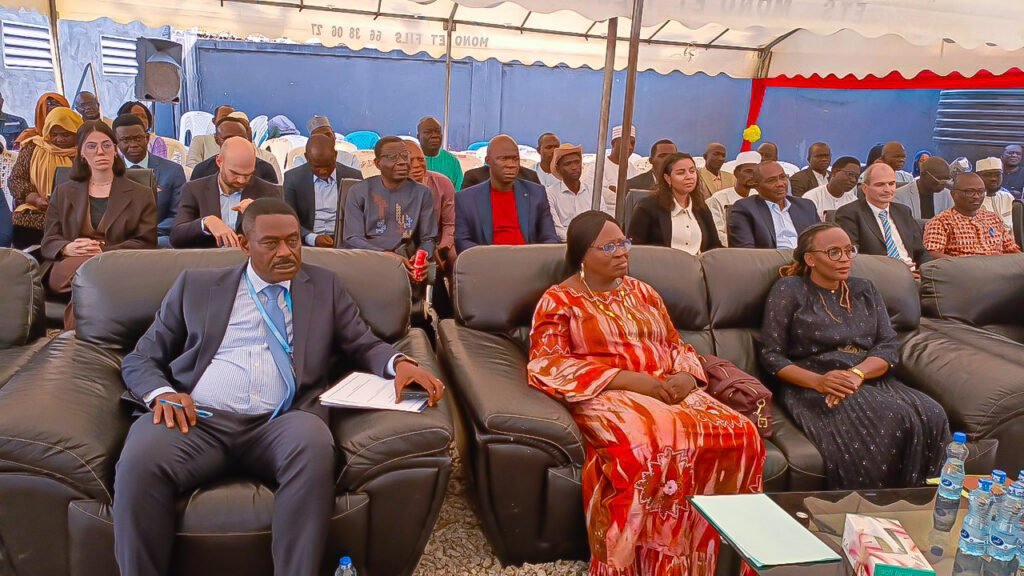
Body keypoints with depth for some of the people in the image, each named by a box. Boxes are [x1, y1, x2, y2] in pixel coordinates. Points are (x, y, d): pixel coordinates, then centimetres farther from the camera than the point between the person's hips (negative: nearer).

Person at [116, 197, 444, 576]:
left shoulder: (324, 286, 18)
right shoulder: (196, 285, 18)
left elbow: (363, 346, 15)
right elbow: (140, 359, 18)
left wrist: (399, 363, -8)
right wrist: (162, 394, -5)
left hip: (280, 424, 0)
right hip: (197, 419, 1)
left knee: (313, 446, -35)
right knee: (140, 461, -32)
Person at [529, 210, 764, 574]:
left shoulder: (642, 292, 21)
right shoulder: (559, 301, 2)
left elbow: (676, 345, 21)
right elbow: (547, 365, -11)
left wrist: (685, 376, -5)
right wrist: (627, 379, -18)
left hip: (669, 392, 6)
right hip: (608, 397, -5)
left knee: (739, 433, -20)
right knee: (651, 445, -37)